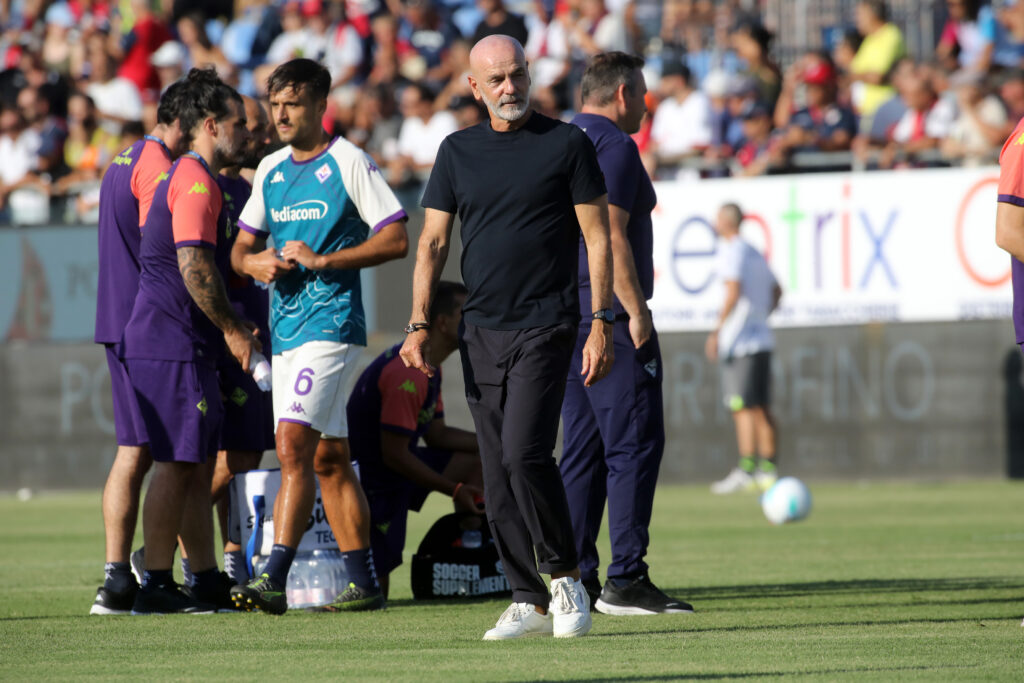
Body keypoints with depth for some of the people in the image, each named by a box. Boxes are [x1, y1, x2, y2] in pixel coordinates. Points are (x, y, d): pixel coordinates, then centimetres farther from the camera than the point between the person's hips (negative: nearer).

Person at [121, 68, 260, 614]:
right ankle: (155, 585, -8)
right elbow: (193, 266, -20)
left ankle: (207, 580, 14)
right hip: (174, 343, -11)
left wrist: (231, 325, 22)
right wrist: (232, 329, -13)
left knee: (194, 463, 11)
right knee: (176, 462, -9)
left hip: (174, 341, 11)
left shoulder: (183, 177, 21)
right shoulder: (196, 182, -13)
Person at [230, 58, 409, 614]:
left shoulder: (349, 162, -6)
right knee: (329, 459, 11)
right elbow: (242, 246, 21)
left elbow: (395, 240, -9)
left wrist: (322, 259, -16)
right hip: (284, 329, 8)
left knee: (294, 446, -18)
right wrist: (253, 262, -3)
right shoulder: (270, 170, 15)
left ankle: (274, 579, -23)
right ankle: (364, 583, 17)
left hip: (331, 323, -8)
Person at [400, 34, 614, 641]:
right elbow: (433, 242, 10)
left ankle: (566, 576, 0)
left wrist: (602, 324, -7)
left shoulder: (567, 144, 0)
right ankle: (530, 602, 10)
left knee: (525, 453, -18)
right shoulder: (458, 152, 11)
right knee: (498, 474, 3)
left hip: (546, 328, -5)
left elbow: (597, 237, 0)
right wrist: (419, 326, 0)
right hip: (482, 332, 5)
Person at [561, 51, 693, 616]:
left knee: (581, 449, 11)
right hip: (608, 315, -9)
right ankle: (626, 579, -13)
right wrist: (637, 311, -17)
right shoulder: (614, 145, -10)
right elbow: (611, 235, -19)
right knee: (635, 443, -9)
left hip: (564, 315, 9)